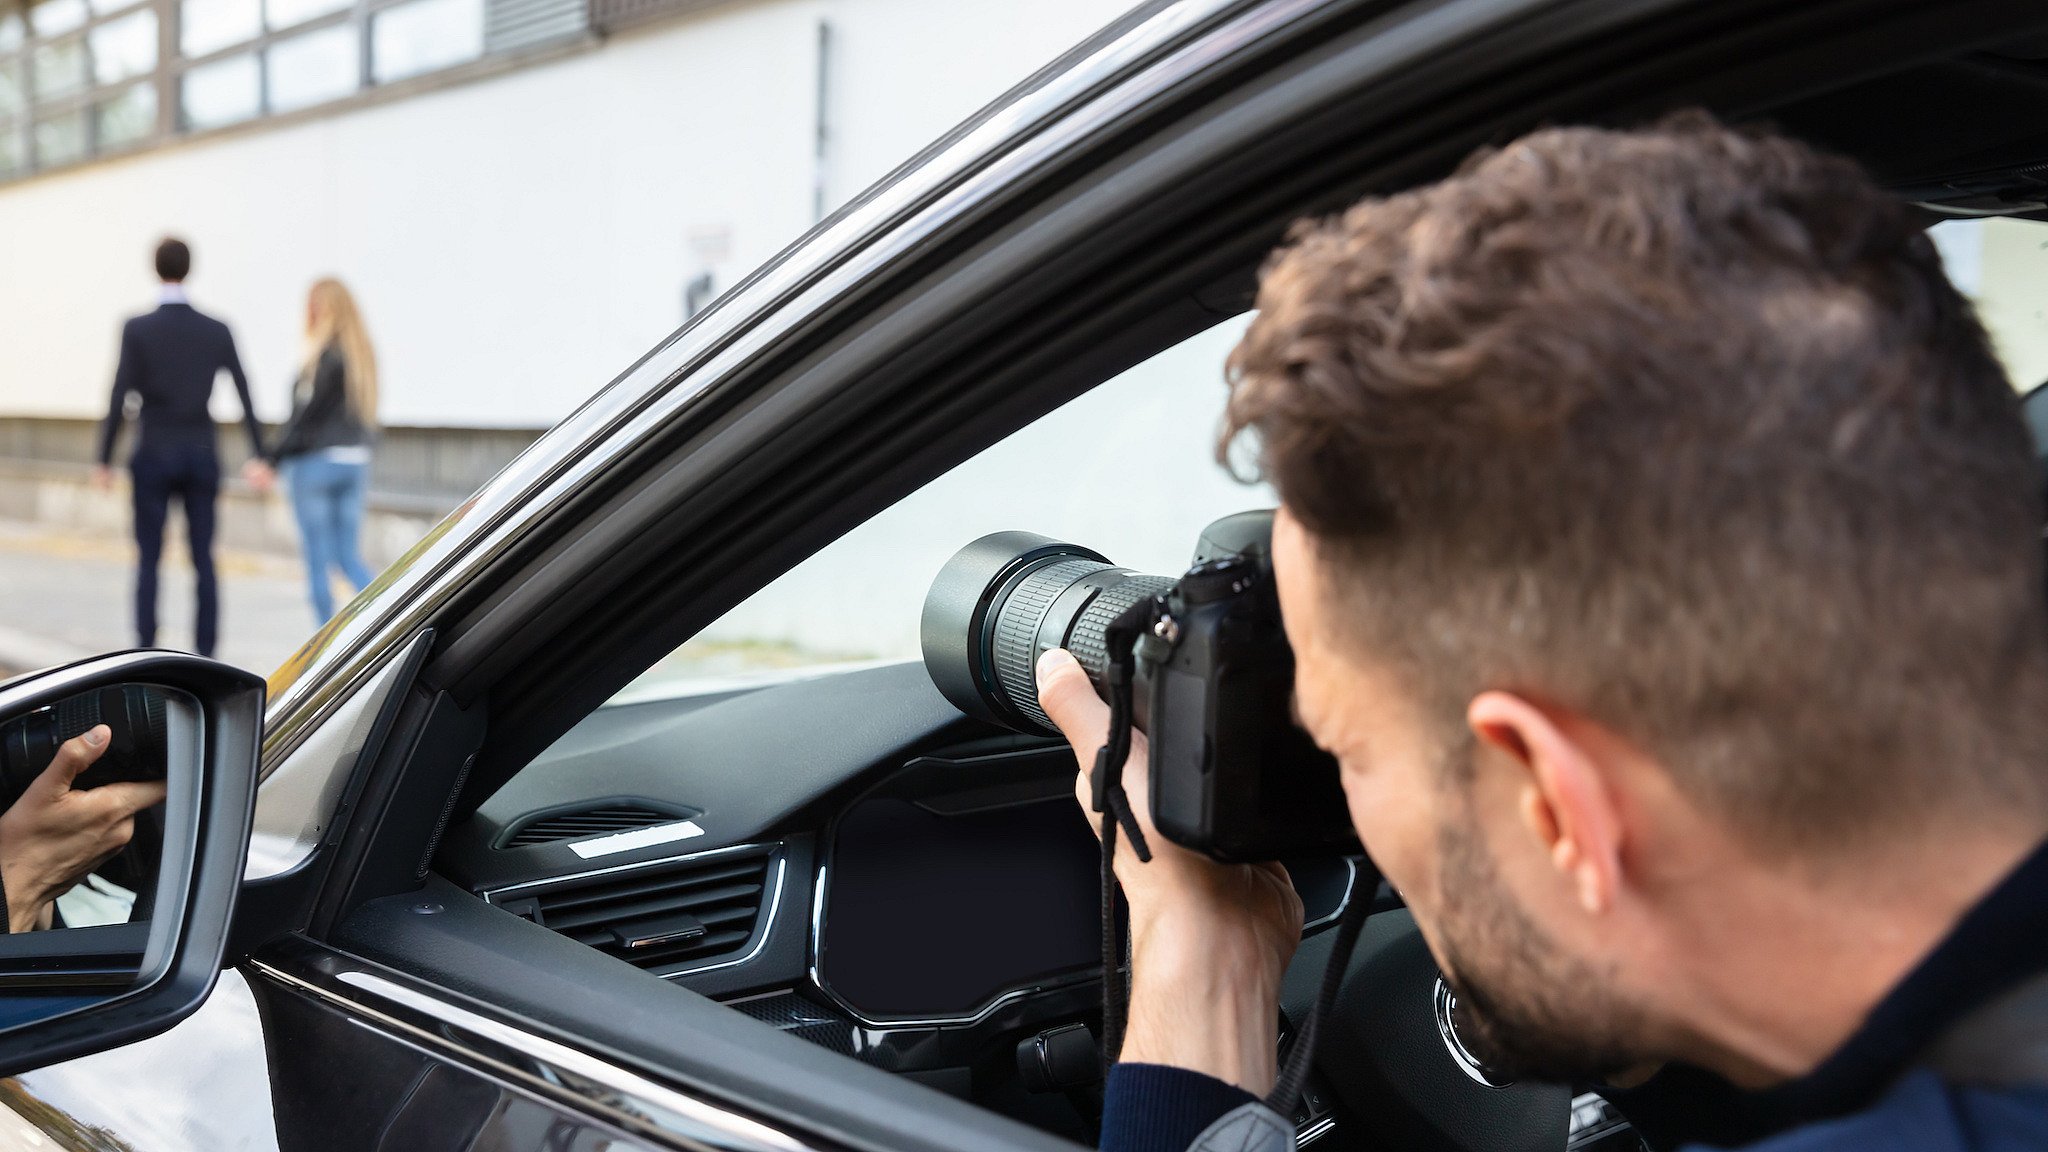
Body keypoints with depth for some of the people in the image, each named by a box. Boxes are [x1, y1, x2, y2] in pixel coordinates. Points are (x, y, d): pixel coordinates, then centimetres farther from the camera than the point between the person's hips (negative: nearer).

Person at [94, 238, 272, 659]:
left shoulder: (137, 329, -7)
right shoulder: (217, 331, 1)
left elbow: (120, 399, -9)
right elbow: (245, 398, 1)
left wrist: (104, 459, -2)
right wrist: (257, 457, 5)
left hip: (154, 455, -2)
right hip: (202, 455, 2)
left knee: (148, 559, 5)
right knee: (204, 559, 6)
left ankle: (146, 652, 5)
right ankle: (205, 652, 6)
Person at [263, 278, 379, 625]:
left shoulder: (325, 356, -13)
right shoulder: (362, 353, 9)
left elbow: (307, 412, -15)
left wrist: (274, 457, -10)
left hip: (317, 461, -7)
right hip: (355, 461, 7)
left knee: (319, 558, 3)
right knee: (349, 555, 11)